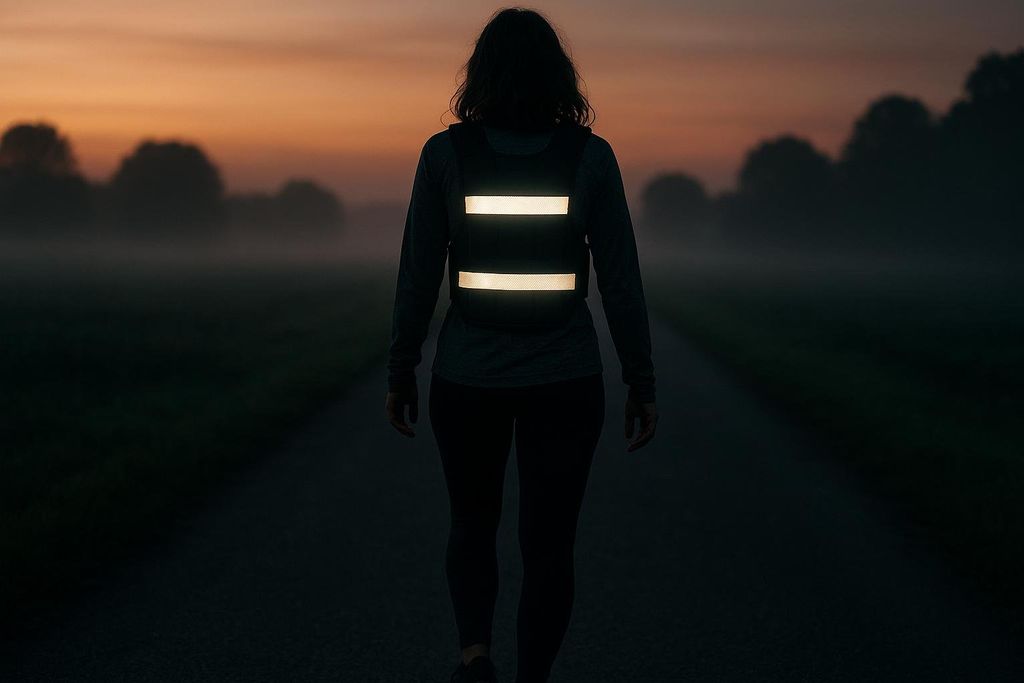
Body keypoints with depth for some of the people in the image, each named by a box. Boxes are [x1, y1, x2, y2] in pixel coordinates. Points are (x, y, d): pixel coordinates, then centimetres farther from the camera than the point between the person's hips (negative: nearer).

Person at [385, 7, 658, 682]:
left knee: (472, 524, 20)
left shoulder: (446, 153, -5)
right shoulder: (591, 156, -5)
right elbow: (621, 281, -4)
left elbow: (418, 276, -3)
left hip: (467, 376, 1)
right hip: (566, 378, 0)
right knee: (549, 543, 9)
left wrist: (400, 371, 9)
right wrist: (643, 383, 4)